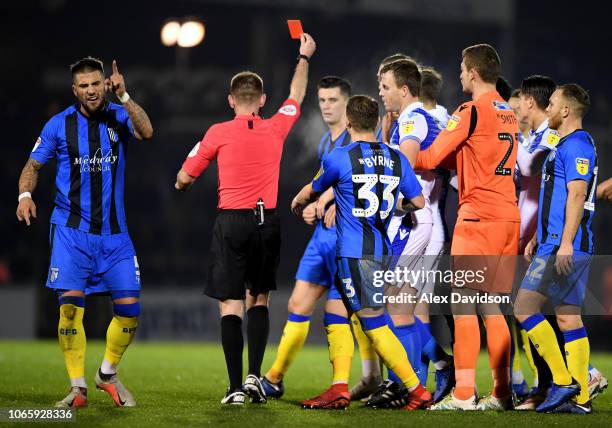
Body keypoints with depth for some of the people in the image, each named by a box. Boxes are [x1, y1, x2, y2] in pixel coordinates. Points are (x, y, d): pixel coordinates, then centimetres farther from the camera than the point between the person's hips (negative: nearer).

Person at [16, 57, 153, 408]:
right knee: (71, 304, -12)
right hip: (71, 230, -2)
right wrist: (25, 195, -12)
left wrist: (124, 96, -30)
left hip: (114, 232, 2)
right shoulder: (60, 124, 0)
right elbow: (34, 165, 6)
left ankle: (108, 374, 23)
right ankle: (78, 388, -3)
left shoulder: (119, 117, 1)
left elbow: (146, 132, -20)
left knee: (129, 308, -1)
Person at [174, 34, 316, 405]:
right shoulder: (276, 128, 5)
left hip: (232, 222, -2)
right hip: (268, 222, 3)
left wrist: (184, 183, 28)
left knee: (231, 305, -2)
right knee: (259, 299, 16)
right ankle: (255, 375, 3)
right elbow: (297, 96, 26)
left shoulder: (219, 133, -2)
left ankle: (236, 387, -8)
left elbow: (184, 180, 4)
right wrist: (304, 58, 40)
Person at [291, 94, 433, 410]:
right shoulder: (396, 159, 7)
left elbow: (312, 191, 11)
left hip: (354, 253, -6)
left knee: (375, 325, -7)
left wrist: (298, 204, 34)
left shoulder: (339, 158, -7)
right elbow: (418, 202, 13)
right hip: (381, 251, 6)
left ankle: (417, 391, -11)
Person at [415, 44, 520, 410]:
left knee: (464, 304, -6)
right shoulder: (508, 113, 15)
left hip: (478, 217, -8)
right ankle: (502, 393, 8)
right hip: (508, 216, 8)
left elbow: (431, 158, -8)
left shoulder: (471, 112, -9)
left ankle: (464, 394, -11)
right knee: (492, 307, 10)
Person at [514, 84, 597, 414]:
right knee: (568, 317, 7)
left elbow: (577, 195, -20)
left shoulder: (576, 145, -11)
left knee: (524, 307, -11)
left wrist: (565, 243, -25)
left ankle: (563, 381, -11)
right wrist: (537, 238, 29)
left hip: (564, 247, -10)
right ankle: (579, 397, 5)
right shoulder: (566, 146, 21)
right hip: (556, 245, 10)